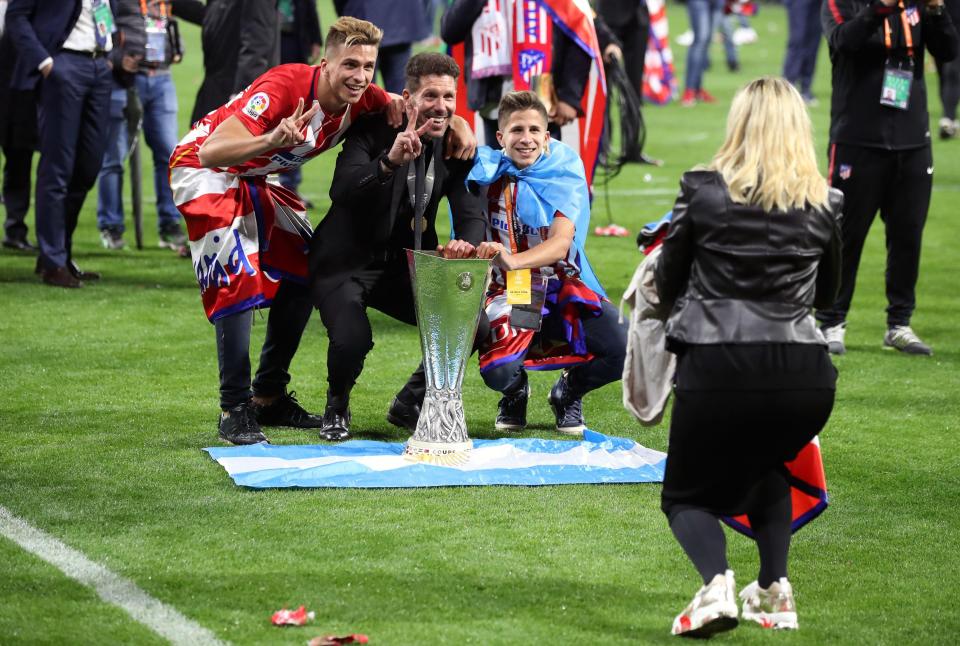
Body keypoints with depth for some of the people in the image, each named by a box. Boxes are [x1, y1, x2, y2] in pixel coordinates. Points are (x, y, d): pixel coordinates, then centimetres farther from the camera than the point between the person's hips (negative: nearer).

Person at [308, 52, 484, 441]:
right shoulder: (373, 130, -17)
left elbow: (471, 214, -6)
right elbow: (341, 190, -34)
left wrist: (465, 244, -31)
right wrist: (389, 162, -51)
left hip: (405, 266, 5)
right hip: (347, 263, -5)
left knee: (473, 328, -11)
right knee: (352, 340, -31)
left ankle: (410, 405, 14)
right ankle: (336, 408, 6)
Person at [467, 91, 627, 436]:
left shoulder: (565, 172, -8)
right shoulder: (488, 172, -7)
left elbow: (561, 243, -22)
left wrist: (513, 260, -40)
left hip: (566, 289, 1)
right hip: (511, 294, -1)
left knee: (625, 352, -21)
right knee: (498, 371, -30)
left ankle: (569, 391, 15)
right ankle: (516, 392, 12)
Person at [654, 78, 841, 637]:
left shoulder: (703, 192, 1)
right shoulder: (824, 205, 6)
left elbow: (667, 284, 12)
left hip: (717, 367, -3)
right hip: (803, 375, 3)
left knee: (688, 496, 16)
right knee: (766, 467, 34)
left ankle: (716, 583, -15)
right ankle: (775, 592, 19)